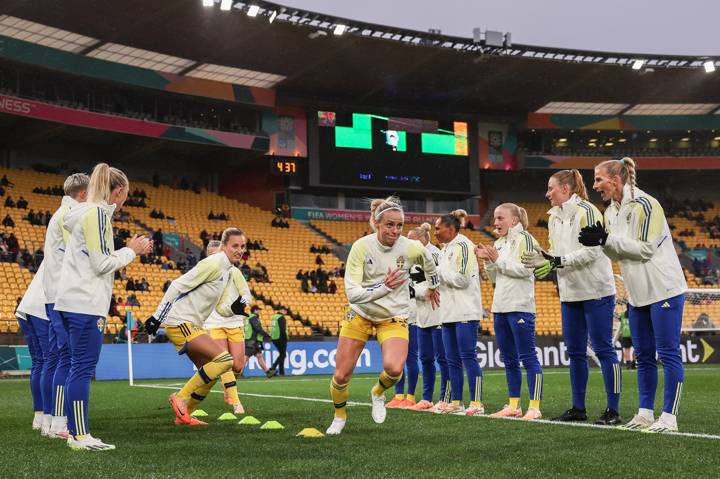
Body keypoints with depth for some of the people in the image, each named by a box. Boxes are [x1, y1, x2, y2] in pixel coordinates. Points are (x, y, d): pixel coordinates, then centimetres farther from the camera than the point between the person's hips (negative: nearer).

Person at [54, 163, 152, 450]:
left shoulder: (88, 212, 18)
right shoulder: (97, 213, -11)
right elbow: (102, 264, -14)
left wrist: (131, 251, 21)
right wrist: (131, 251, -2)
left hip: (74, 301, 10)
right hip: (85, 303, -10)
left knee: (79, 368, 11)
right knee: (83, 368, -8)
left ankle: (75, 432, 13)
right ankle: (80, 436, -7)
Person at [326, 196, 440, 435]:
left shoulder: (412, 248, -15)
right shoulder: (361, 247, -20)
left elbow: (429, 264, 11)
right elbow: (352, 293, -25)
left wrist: (433, 286, 27)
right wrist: (384, 287, -38)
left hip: (394, 318, 0)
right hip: (360, 314, 0)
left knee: (394, 368, -27)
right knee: (341, 376, -1)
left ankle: (378, 393, 10)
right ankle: (339, 417, 31)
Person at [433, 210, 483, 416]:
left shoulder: (463, 245, -9)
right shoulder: (445, 248, 18)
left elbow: (463, 279, -16)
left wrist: (441, 273, -7)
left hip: (465, 312, -9)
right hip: (449, 312, 9)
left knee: (468, 357, -8)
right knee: (452, 360, 9)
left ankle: (476, 403, -5)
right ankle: (456, 402, 14)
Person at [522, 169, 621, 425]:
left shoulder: (586, 211, -12)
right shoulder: (554, 217, 13)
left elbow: (592, 251, -19)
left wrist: (558, 261, -20)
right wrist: (544, 259, -5)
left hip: (596, 291, -8)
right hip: (570, 294, 8)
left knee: (603, 349, -6)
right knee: (575, 352, 11)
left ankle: (613, 410, -2)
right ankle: (578, 407, 19)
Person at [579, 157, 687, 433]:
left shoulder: (645, 205, -15)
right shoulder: (611, 211, 11)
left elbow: (645, 249, -20)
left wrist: (607, 239, -20)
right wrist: (601, 242, -8)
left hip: (663, 290, -9)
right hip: (639, 294, 9)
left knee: (668, 353, -5)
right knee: (643, 355, 11)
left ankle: (669, 417, -2)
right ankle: (645, 414, 17)